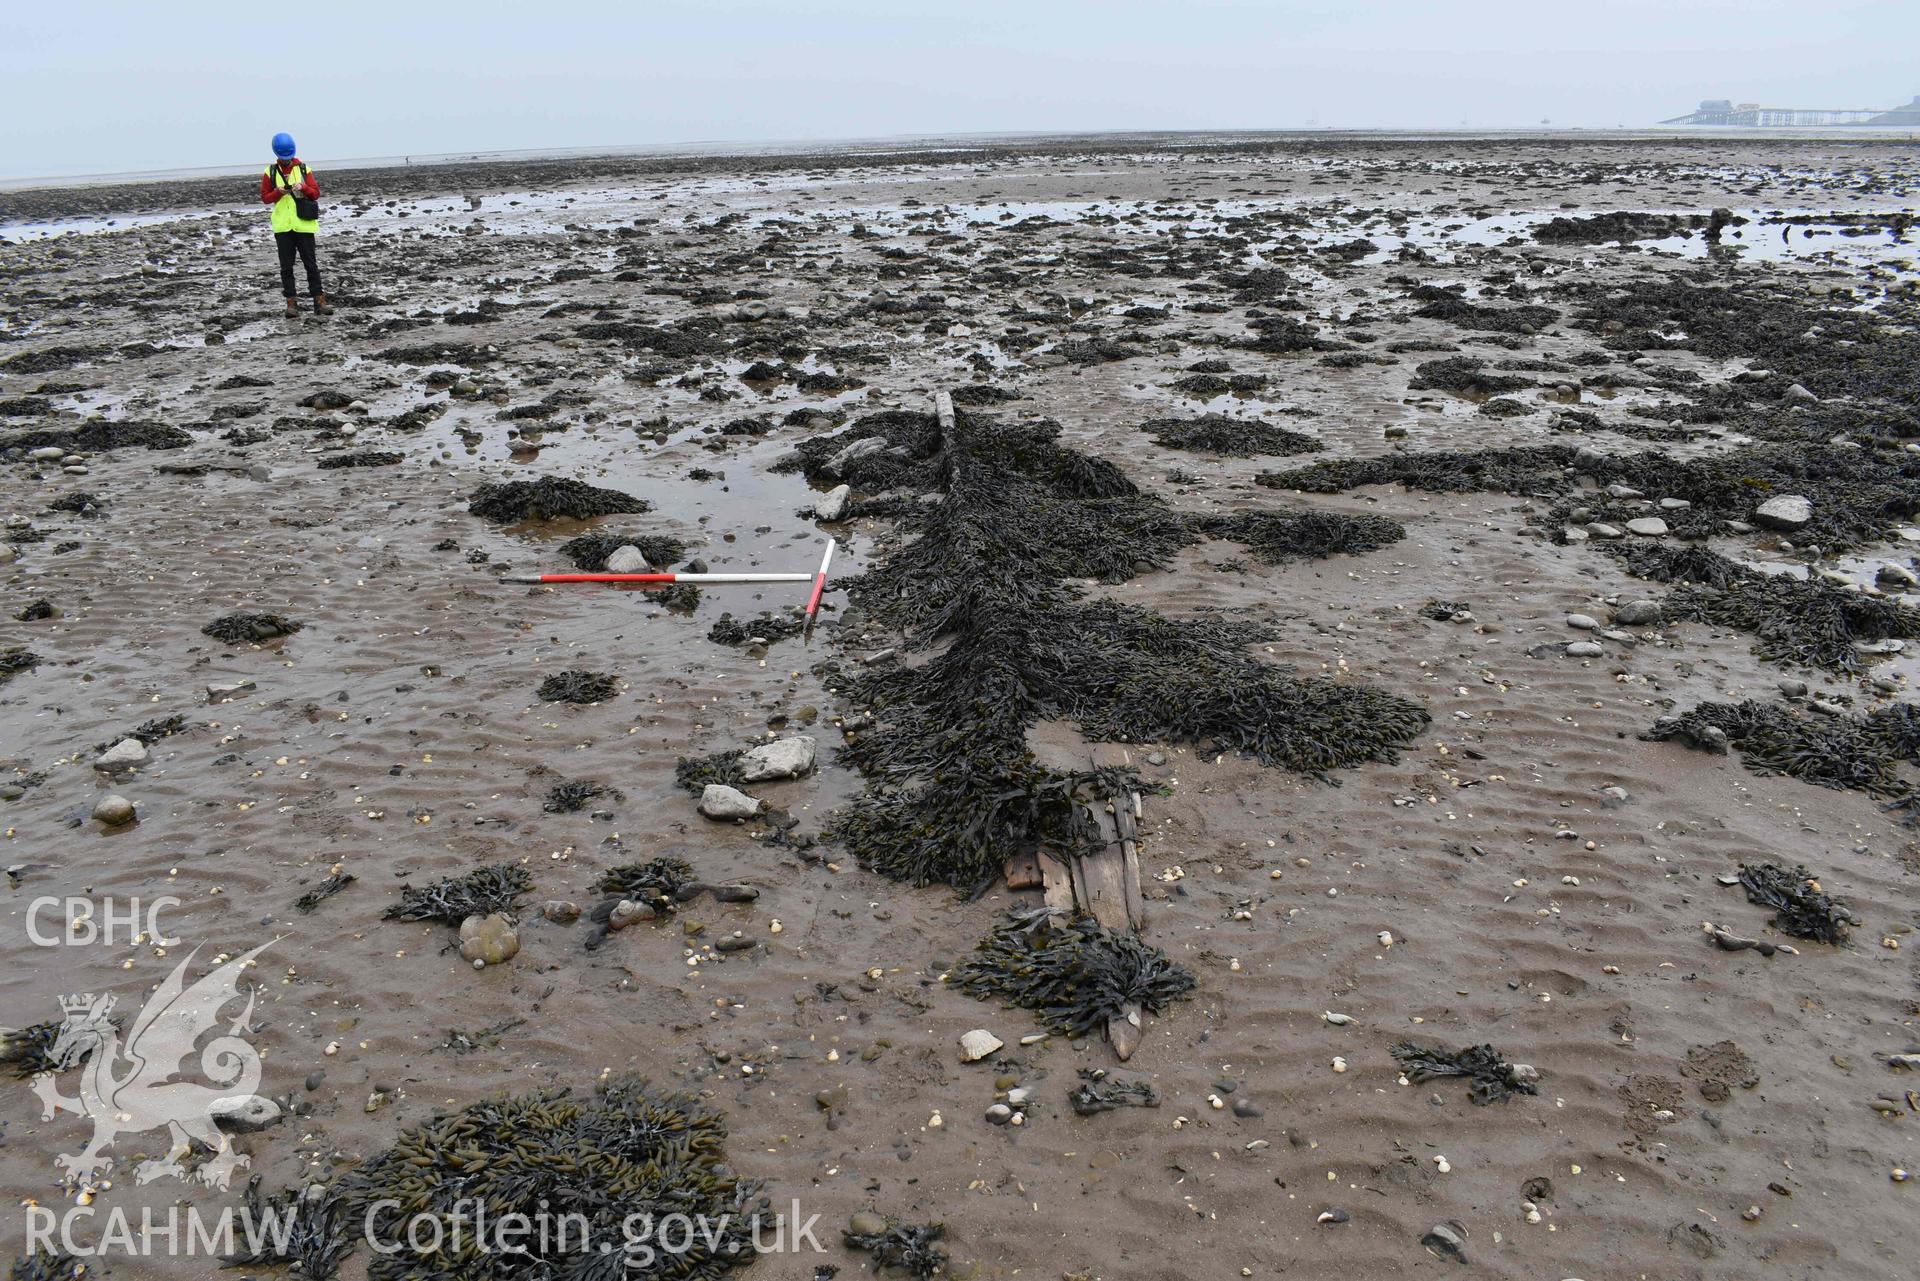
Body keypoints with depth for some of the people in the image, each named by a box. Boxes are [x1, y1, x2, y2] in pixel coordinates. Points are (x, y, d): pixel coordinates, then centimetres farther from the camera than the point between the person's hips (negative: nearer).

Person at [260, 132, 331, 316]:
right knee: (286, 266, 3)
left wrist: (303, 187, -16)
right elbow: (265, 198, 4)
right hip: (282, 226, 1)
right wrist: (278, 192, -14)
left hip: (304, 224, -1)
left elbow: (316, 193, 2)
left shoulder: (303, 168, 4)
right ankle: (291, 302, 6)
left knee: (311, 264, 2)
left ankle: (319, 300, 5)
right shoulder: (270, 172, 5)